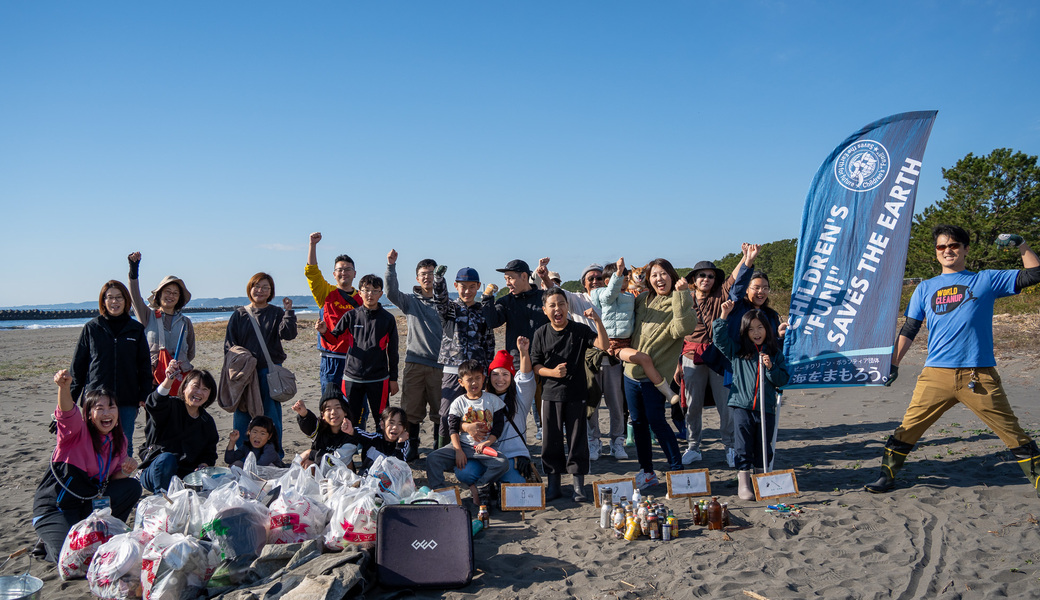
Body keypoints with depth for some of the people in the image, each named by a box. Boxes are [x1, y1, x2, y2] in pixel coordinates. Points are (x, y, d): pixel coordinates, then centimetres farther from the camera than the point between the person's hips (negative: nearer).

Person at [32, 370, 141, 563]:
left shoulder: (118, 441, 5)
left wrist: (125, 471, -12)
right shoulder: (77, 431, -13)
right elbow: (68, 412, -38)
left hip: (89, 503, 6)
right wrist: (65, 387, -59)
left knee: (132, 487, -11)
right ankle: (49, 541, 11)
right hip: (55, 507, -6)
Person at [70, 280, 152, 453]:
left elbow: (145, 365, 9)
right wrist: (70, 397, 3)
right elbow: (78, 365, 7)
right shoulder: (91, 328, 4)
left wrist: (144, 395, 1)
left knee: (125, 446, 6)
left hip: (127, 400, 1)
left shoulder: (136, 329, 7)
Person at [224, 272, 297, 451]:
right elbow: (229, 343, 8)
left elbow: (288, 334, -9)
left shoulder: (277, 313, 6)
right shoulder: (239, 314, 9)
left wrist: (288, 311, -17)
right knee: (242, 413, 3)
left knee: (272, 413, 3)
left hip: (270, 371, -1)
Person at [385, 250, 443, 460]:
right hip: (414, 363, 1)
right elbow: (391, 292, -9)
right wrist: (391, 265, -19)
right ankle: (411, 448, 16)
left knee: (440, 411, 3)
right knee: (411, 409, 4)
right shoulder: (410, 301, 10)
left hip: (440, 364, -1)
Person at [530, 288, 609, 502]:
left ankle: (579, 485, 16)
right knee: (552, 440, 7)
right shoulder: (541, 334, 2)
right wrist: (552, 372, -16)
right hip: (551, 394, 1)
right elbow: (535, 366, 3)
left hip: (576, 394, -1)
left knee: (577, 439, 4)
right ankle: (553, 484, 19)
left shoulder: (580, 330, -2)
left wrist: (597, 320, -25)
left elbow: (603, 345, -15)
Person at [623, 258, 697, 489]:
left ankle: (677, 470, 5)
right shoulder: (643, 299, 10)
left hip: (655, 374, -6)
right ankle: (646, 471, 23)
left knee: (656, 420, -10)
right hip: (632, 371, 6)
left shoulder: (680, 302, -6)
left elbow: (683, 328, -27)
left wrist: (680, 294, -24)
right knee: (638, 422, 10)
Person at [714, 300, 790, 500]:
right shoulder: (737, 351, 6)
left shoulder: (775, 353, 7)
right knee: (743, 447, -1)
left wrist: (771, 367, -13)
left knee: (763, 448, 9)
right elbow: (719, 338, -3)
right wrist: (724, 315, -8)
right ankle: (743, 483, 4)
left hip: (766, 408, 1)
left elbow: (783, 379, 5)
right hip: (741, 406, -1)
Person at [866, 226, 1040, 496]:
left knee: (1012, 432, 3)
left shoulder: (986, 280, 10)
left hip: (979, 375, -1)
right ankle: (887, 477, 10)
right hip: (936, 374, 1)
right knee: (908, 428, -1)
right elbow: (908, 330, 16)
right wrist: (893, 363, 11)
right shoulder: (926, 288, 15)